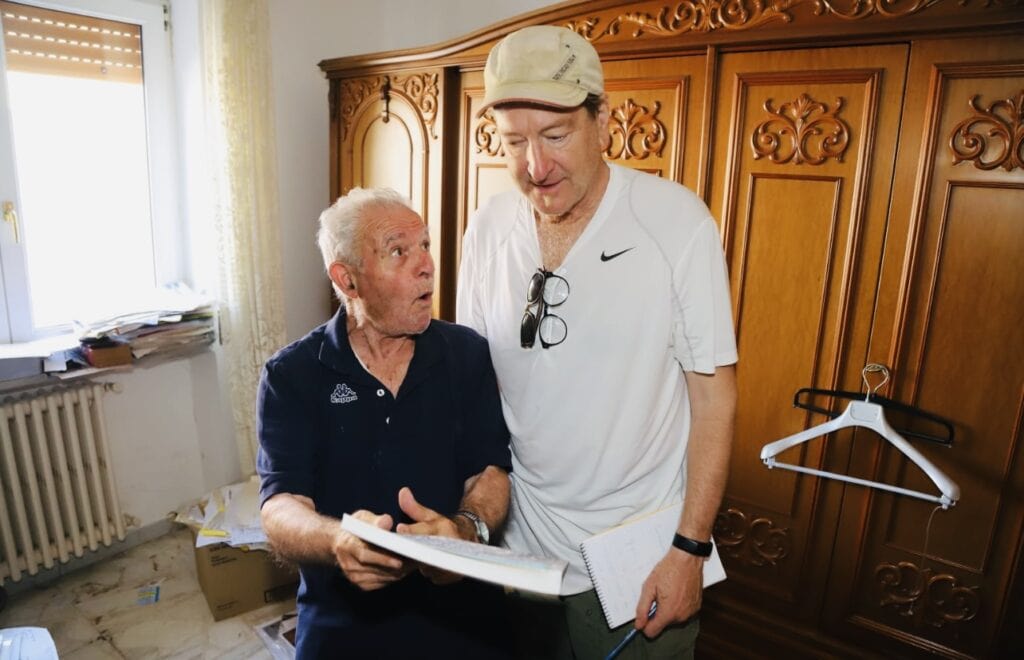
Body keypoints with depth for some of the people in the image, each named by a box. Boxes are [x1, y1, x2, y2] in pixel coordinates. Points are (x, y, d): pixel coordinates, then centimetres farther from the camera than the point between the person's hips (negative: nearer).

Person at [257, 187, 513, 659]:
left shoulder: (468, 354, 0)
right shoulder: (290, 376, -4)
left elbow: (490, 471, -4)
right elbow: (280, 509, -12)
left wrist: (467, 528, -27)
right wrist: (339, 541, -35)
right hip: (345, 619, -1)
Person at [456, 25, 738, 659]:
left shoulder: (678, 221, -16)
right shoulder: (489, 226, -5)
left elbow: (714, 394, -11)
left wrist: (690, 547, -11)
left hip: (640, 559, -3)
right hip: (516, 542, 4)